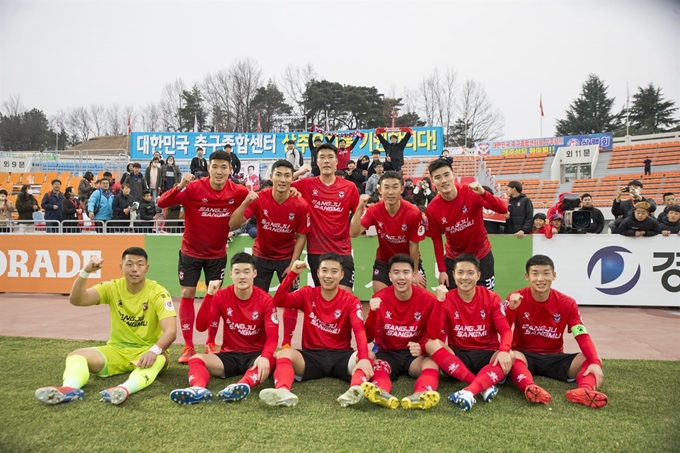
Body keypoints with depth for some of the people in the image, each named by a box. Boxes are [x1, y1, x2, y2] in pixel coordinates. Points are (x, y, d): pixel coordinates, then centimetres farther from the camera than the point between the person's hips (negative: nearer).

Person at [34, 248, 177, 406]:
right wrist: (86, 272, -30)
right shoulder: (112, 288, -2)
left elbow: (171, 331, -24)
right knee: (76, 355, -20)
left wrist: (153, 351, -44)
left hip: (145, 352, -4)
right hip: (116, 350, 4)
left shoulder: (158, 293, -13)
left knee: (159, 358, -38)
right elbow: (76, 300, -15)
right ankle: (69, 389, -48)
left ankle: (125, 389, -63)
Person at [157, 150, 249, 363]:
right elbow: (161, 203, -27)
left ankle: (211, 344, 22)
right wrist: (179, 186, -42)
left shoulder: (238, 192, -14)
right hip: (190, 251, -1)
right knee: (187, 294, -1)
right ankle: (188, 346, 10)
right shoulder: (194, 188, -20)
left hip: (217, 253, 2)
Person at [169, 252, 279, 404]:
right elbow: (201, 327, -11)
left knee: (268, 361, -37)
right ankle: (198, 389, -55)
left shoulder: (265, 300, -9)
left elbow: (272, 336, -16)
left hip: (255, 355, -2)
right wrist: (209, 295, -22)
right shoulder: (222, 296, -3)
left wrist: (265, 357, -38)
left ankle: (243, 387, -65)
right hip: (230, 355, 3)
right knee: (196, 359, -24)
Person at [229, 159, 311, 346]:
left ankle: (287, 344, 14)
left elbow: (301, 236, -9)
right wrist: (245, 203, -39)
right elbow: (233, 224, -23)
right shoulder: (259, 199, -19)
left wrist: (293, 264, -13)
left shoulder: (301, 205, -19)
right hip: (261, 256, 0)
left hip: (287, 258, 0)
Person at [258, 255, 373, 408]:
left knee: (363, 359, -32)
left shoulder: (351, 301, -1)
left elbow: (359, 330, -18)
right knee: (284, 354, -29)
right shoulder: (308, 294, 5)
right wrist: (292, 274, -21)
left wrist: (364, 358, -37)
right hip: (312, 355, 1)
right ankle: (283, 392, -56)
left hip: (341, 356, -1)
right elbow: (278, 301, -10)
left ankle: (356, 390, -61)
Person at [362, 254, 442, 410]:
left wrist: (422, 348, -27)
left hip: (415, 354, 0)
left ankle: (421, 395, -62)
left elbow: (435, 337, -5)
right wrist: (373, 312, -28)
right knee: (376, 367, -32)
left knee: (431, 365, -32)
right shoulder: (380, 298, -7)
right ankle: (382, 393, -64)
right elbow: (368, 338, -11)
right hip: (387, 353, 0)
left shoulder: (428, 299, -8)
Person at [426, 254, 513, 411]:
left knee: (510, 356, -31)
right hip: (458, 357, 0)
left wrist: (504, 351, -31)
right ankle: (484, 386, -36)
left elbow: (505, 330, -9)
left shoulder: (491, 298, -3)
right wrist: (439, 301, -24)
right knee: (431, 345, -28)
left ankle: (469, 392, -47)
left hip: (487, 356, 0)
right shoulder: (446, 300, -5)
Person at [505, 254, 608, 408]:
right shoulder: (516, 298, -9)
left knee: (591, 360, -22)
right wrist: (511, 308, -36)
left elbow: (583, 336, -12)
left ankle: (584, 390, -50)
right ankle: (529, 388, -63)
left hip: (554, 358, 3)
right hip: (525, 355, -3)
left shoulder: (567, 303, -4)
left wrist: (595, 362, -30)